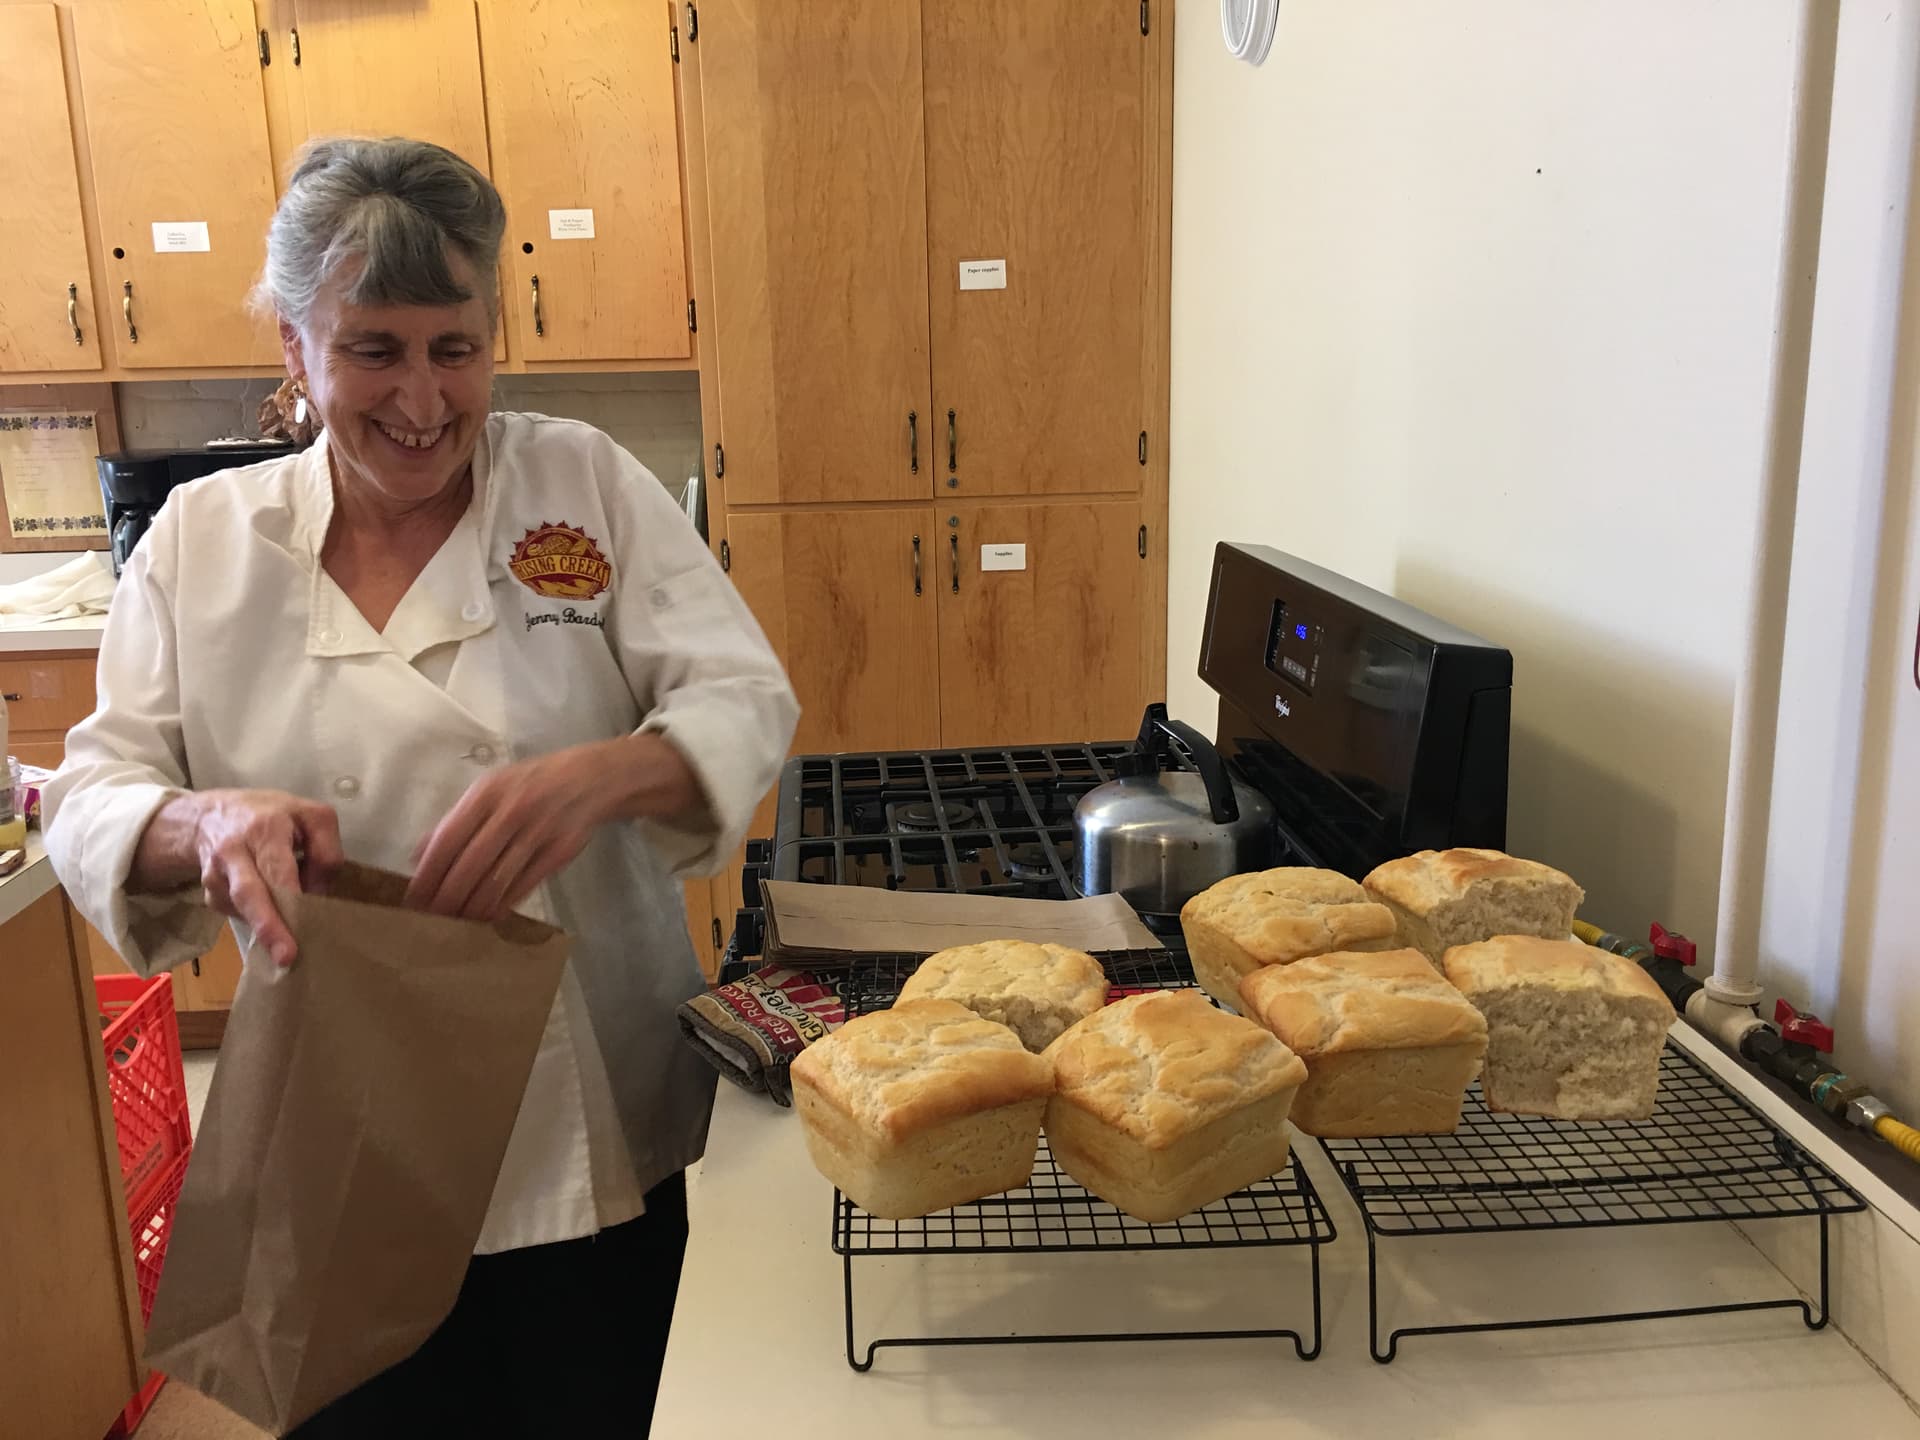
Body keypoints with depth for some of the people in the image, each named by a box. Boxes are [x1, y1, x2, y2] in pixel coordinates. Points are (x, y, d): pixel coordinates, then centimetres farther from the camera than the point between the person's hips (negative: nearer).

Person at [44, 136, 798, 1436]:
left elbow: (745, 702, -10)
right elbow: (94, 798, -2)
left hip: (596, 1127, 0)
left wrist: (599, 776, -31)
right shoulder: (205, 538, -1)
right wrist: (206, 823, -26)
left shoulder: (587, 484, -5)